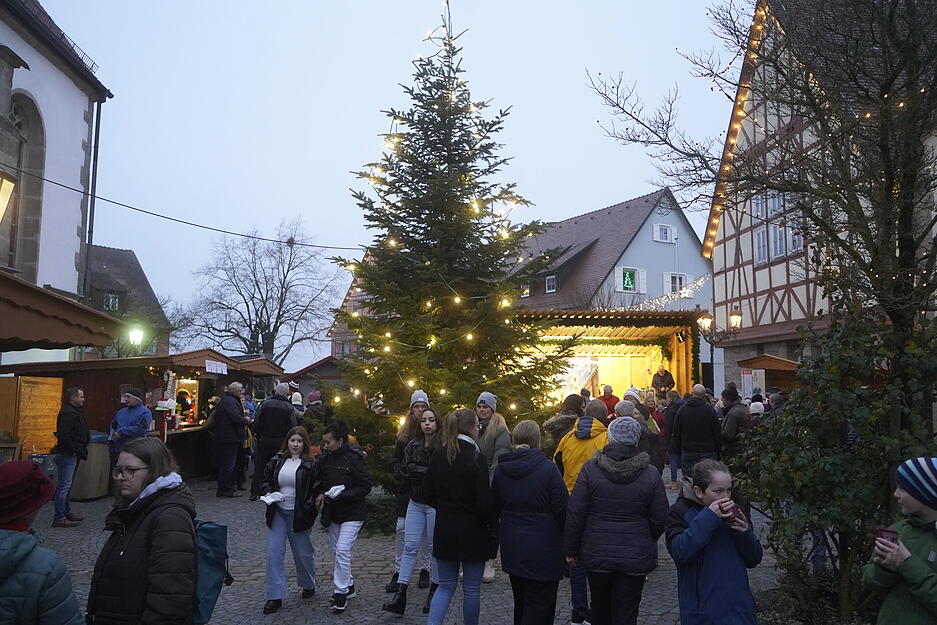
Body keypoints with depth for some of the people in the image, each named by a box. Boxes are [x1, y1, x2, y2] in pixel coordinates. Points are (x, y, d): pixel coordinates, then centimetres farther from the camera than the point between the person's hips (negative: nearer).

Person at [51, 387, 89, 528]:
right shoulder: (67, 413, -16)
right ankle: (59, 518, -4)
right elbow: (63, 435, -25)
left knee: (67, 485, 18)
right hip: (67, 454, -11)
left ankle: (66, 512, 27)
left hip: (73, 454, 11)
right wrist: (73, 450, -18)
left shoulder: (75, 411, 16)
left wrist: (80, 450, 12)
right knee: (64, 486, -7)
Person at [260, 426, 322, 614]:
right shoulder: (276, 462, 4)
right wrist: (268, 493, -6)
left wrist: (309, 506, -17)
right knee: (273, 552, -4)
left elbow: (317, 489, -4)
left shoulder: (311, 464, -6)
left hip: (299, 514, -3)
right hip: (278, 513, 3)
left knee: (303, 553, 11)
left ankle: (308, 585, 37)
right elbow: (266, 481, 15)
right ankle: (275, 596, 4)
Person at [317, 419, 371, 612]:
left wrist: (342, 495, -23)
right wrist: (321, 494, -5)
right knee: (336, 550, 13)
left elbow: (365, 486, -17)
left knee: (342, 550, -13)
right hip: (334, 513, 8)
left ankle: (341, 592, -1)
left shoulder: (354, 459, -17)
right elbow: (323, 482, 17)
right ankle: (349, 587, 28)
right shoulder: (326, 459, 4)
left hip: (353, 513, -8)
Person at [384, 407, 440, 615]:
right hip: (415, 503, 5)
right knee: (410, 547, 3)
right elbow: (400, 472, 1)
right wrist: (426, 473, -12)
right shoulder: (413, 446, 7)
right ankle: (400, 594, 5)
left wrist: (415, 471, -15)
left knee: (435, 548, 7)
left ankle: (435, 590, 22)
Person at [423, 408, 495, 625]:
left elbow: (428, 494, 5)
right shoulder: (477, 458, -16)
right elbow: (484, 502, -17)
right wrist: (491, 526, -2)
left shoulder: (437, 456, -1)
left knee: (446, 585, 15)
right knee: (472, 589, 11)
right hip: (472, 532, -5)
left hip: (444, 530, 5)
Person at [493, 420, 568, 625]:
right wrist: (568, 540, 1)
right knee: (540, 605, 2)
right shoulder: (547, 468, -16)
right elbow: (563, 508, -14)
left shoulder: (501, 469, 0)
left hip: (512, 547, 6)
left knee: (521, 603, 21)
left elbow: (495, 508, 9)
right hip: (543, 550, -5)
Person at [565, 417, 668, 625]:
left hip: (596, 553, 1)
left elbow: (575, 514, -8)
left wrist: (570, 550, 3)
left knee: (600, 607, 21)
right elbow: (659, 520, -2)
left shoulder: (591, 468, -10)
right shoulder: (651, 474, -8)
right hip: (636, 557, 0)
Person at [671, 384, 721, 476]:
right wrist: (718, 451, 6)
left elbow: (676, 433, 8)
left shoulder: (682, 409, 3)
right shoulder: (709, 409, -6)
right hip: (707, 451, -2)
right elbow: (717, 433, -3)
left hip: (687, 452, 2)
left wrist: (678, 451, 15)